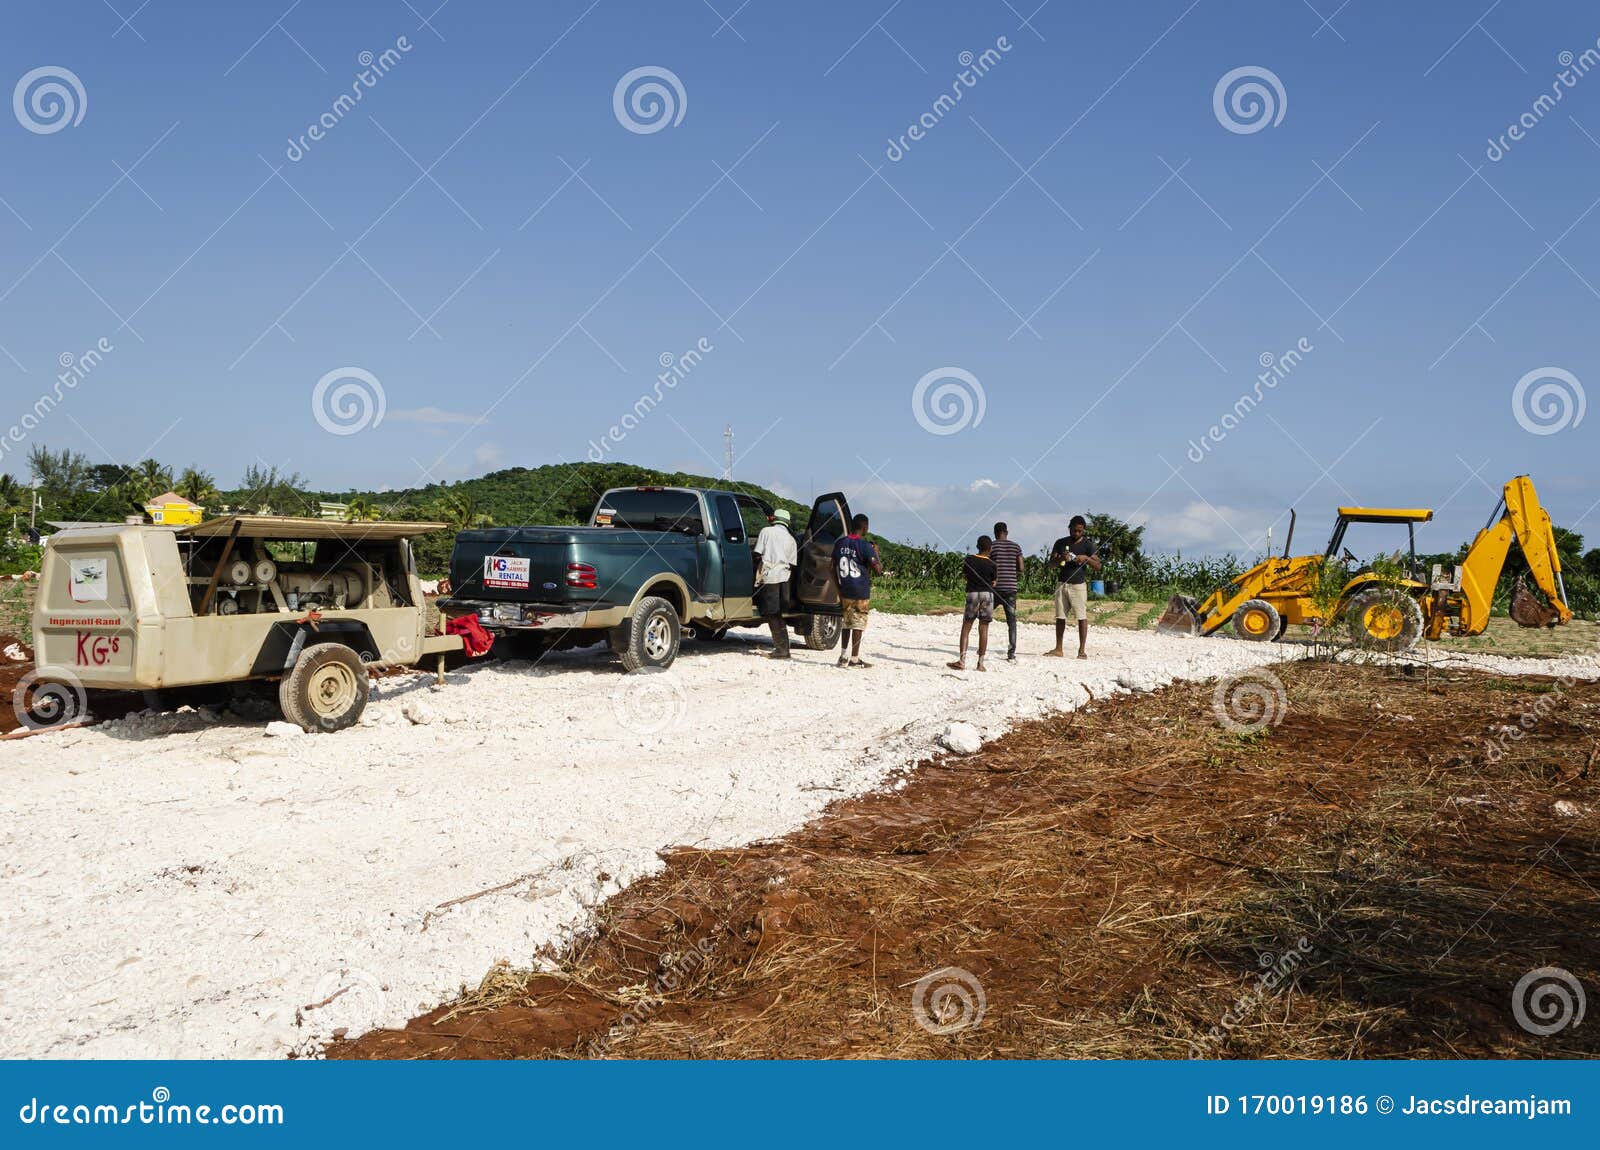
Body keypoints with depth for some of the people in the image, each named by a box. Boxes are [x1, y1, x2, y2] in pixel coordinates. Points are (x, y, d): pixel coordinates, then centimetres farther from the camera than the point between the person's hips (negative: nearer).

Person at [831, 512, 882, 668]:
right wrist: (876, 554, 1)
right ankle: (854, 659, 3)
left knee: (846, 623, 15)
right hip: (861, 592, -6)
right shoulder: (865, 545, -13)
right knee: (858, 624, 0)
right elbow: (878, 570, -15)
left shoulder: (840, 543, 6)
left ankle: (843, 657, 18)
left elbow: (833, 569, 12)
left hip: (845, 591, 6)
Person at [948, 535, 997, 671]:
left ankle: (962, 660, -9)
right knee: (984, 629, 4)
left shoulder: (969, 560, -1)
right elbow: (993, 583, 2)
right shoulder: (991, 564, -3)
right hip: (987, 594, 0)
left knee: (966, 628, 2)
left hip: (972, 593, 0)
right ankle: (981, 663, 6)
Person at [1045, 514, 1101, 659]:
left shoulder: (1088, 545, 2)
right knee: (1060, 617, 3)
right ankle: (1058, 650, 8)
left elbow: (1098, 566, -1)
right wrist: (1061, 559, -13)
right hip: (1061, 583, 3)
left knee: (1082, 617, -7)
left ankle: (1082, 650, -4)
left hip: (1078, 584, -3)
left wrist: (1086, 558, -18)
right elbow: (1051, 565, 8)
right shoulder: (1060, 543, 10)